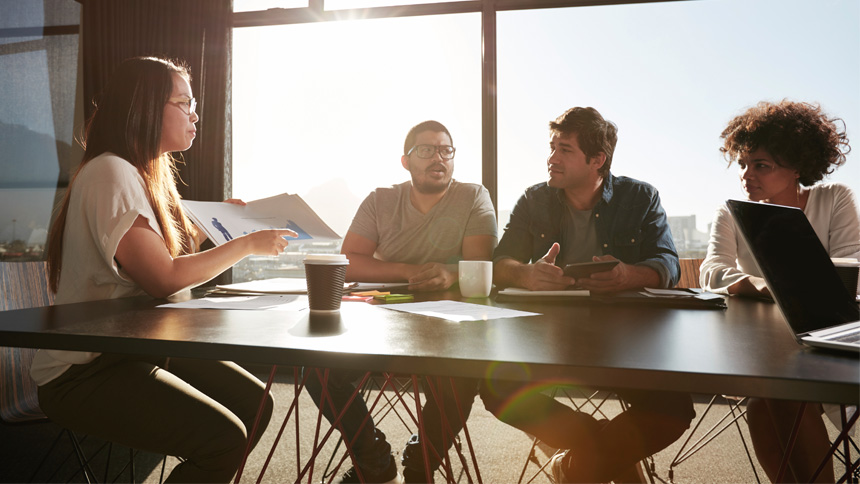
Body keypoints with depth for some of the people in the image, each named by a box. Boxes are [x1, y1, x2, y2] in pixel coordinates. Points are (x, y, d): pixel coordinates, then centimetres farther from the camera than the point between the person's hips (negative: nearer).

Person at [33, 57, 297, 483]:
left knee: (254, 403, 2)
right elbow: (164, 277, -24)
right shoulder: (110, 174, -18)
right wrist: (247, 244, -15)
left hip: (137, 348, 10)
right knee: (224, 438, -22)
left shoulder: (145, 174, 13)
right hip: (83, 372, -9)